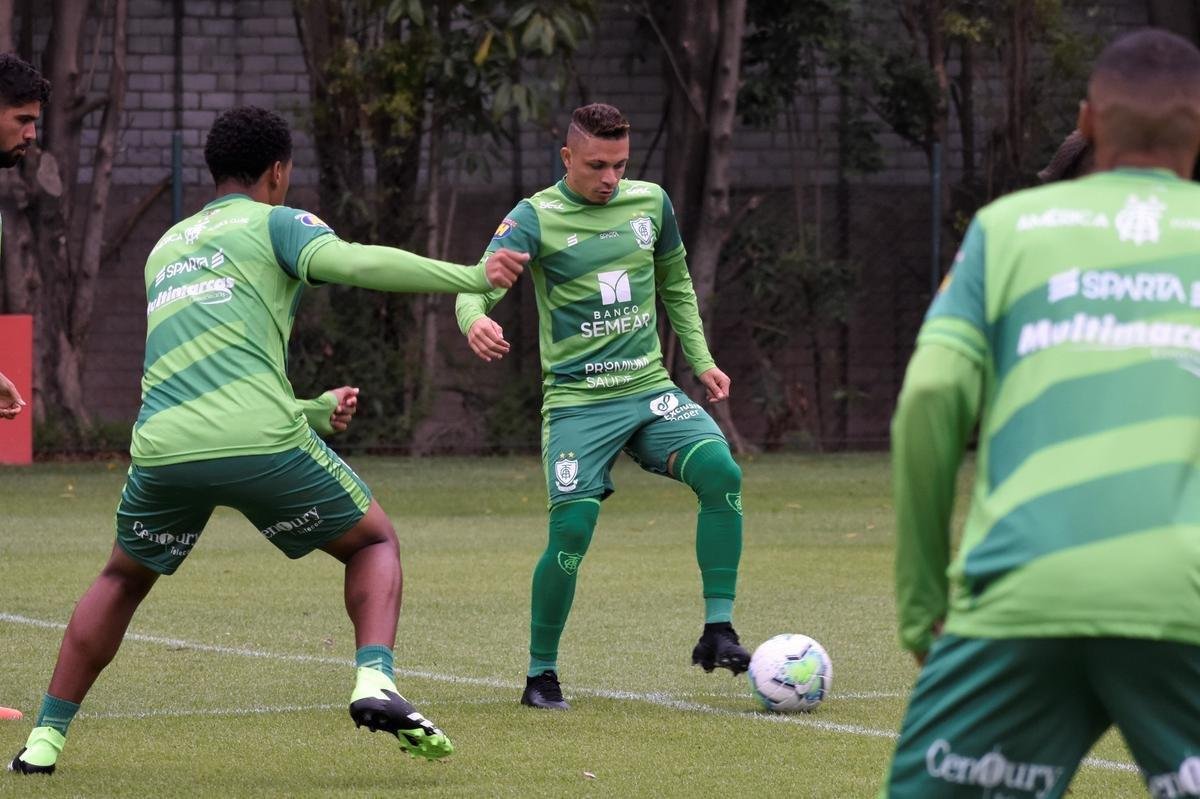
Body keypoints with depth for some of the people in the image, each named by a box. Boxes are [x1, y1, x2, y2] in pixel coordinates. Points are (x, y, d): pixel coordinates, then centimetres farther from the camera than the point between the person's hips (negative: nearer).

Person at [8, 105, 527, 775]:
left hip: (164, 444, 4)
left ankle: (45, 738, 20)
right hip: (260, 439, -4)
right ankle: (375, 682, -9)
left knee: (123, 580, 28)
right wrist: (472, 277, -8)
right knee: (375, 543, 16)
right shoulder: (276, 223, 10)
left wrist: (316, 411, 41)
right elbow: (351, 263, -12)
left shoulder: (165, 249, 29)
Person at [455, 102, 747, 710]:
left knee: (720, 471, -22)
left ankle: (717, 632, -13)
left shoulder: (650, 203, 8)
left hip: (649, 388, 4)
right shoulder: (536, 218, -6)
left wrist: (700, 361, 18)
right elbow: (477, 285, -18)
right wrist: (475, 320, -41)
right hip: (577, 401, -4)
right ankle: (540, 675, 4)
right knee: (572, 528, -16)